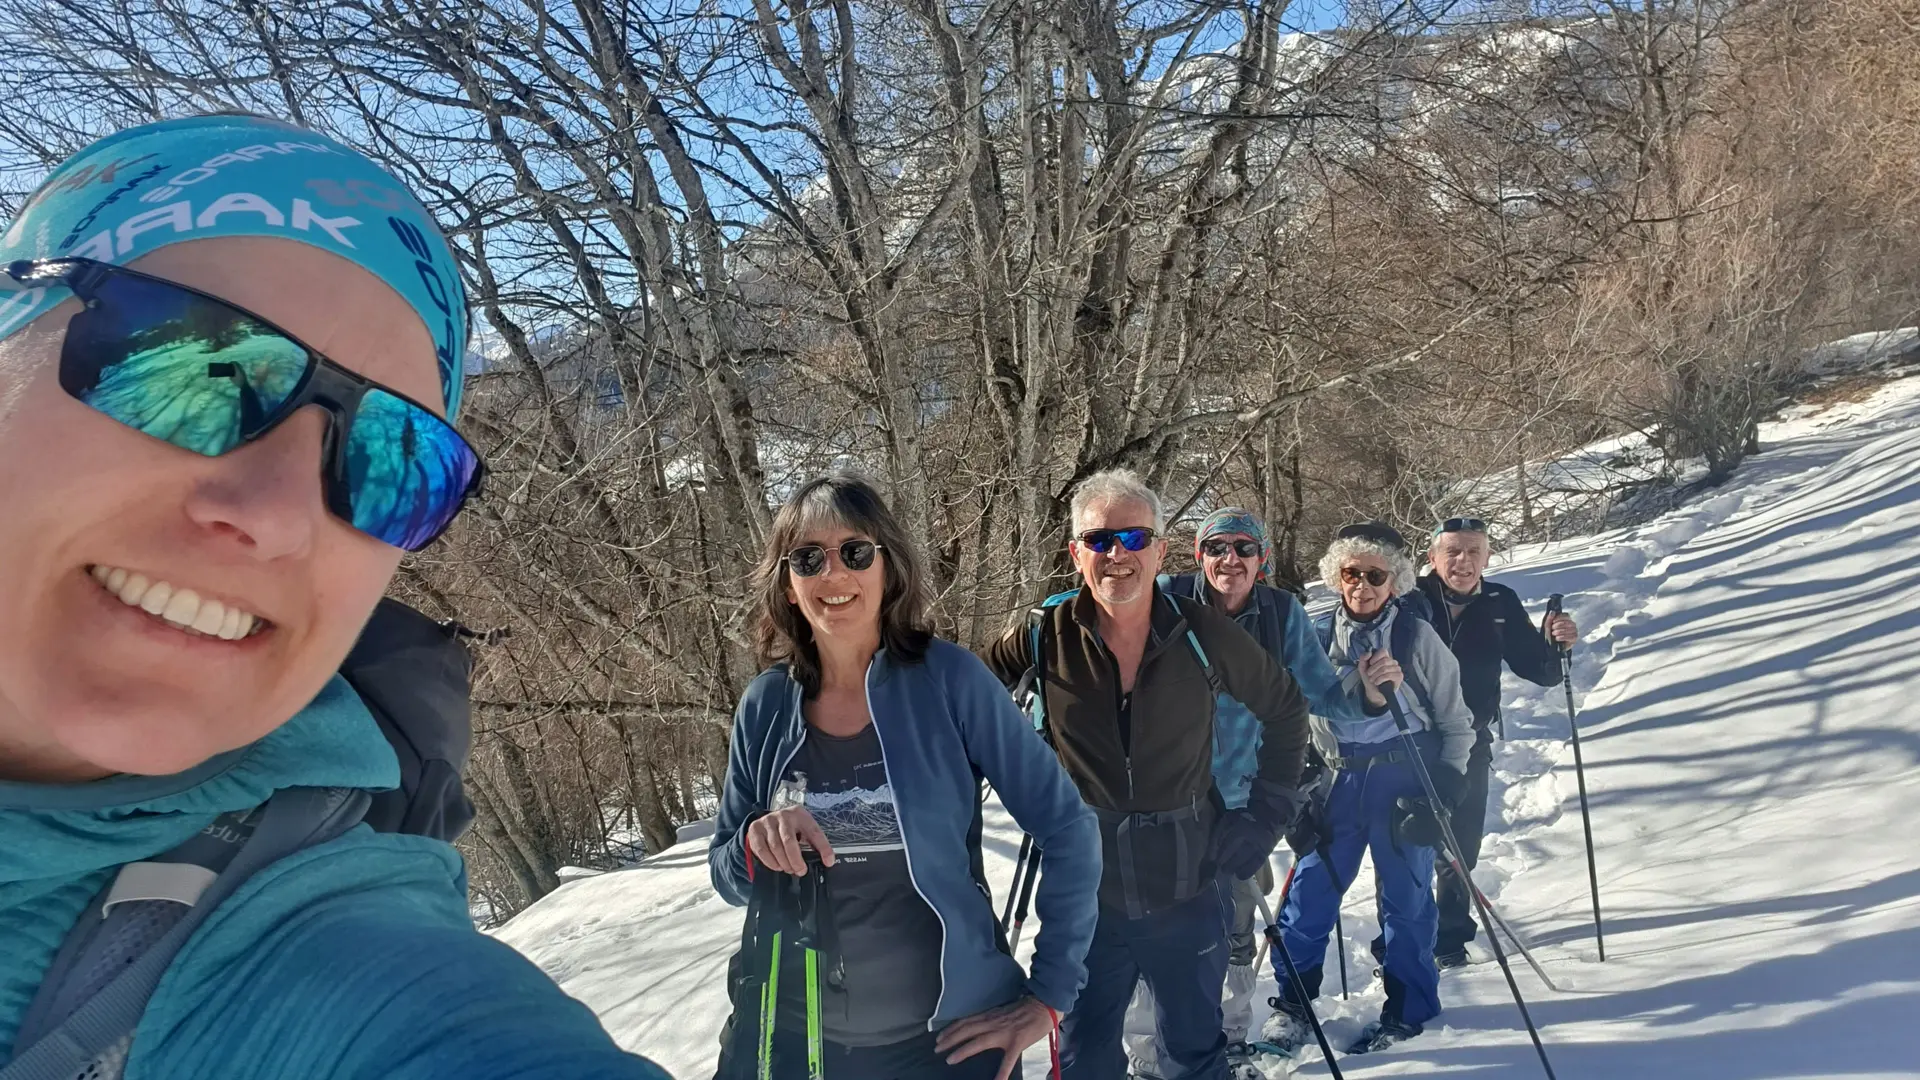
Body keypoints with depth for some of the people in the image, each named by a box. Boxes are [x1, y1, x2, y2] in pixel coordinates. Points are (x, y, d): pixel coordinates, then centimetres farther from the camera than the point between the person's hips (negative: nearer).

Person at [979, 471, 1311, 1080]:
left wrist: (1265, 816, 2)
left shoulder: (1204, 635, -10)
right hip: (1084, 892, 0)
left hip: (1189, 890, 0)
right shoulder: (1045, 637, -11)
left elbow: (1286, 712, 5)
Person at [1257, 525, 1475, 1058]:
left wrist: (1441, 790, -4)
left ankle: (1407, 1010, 24)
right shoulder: (1320, 639, 2)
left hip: (1405, 783, -2)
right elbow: (1307, 716, 5)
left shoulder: (1418, 638, -4)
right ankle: (1292, 1003, 17)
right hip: (1340, 781, 2)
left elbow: (1456, 724, 1)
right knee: (1309, 893, 1)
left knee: (1405, 900, 6)